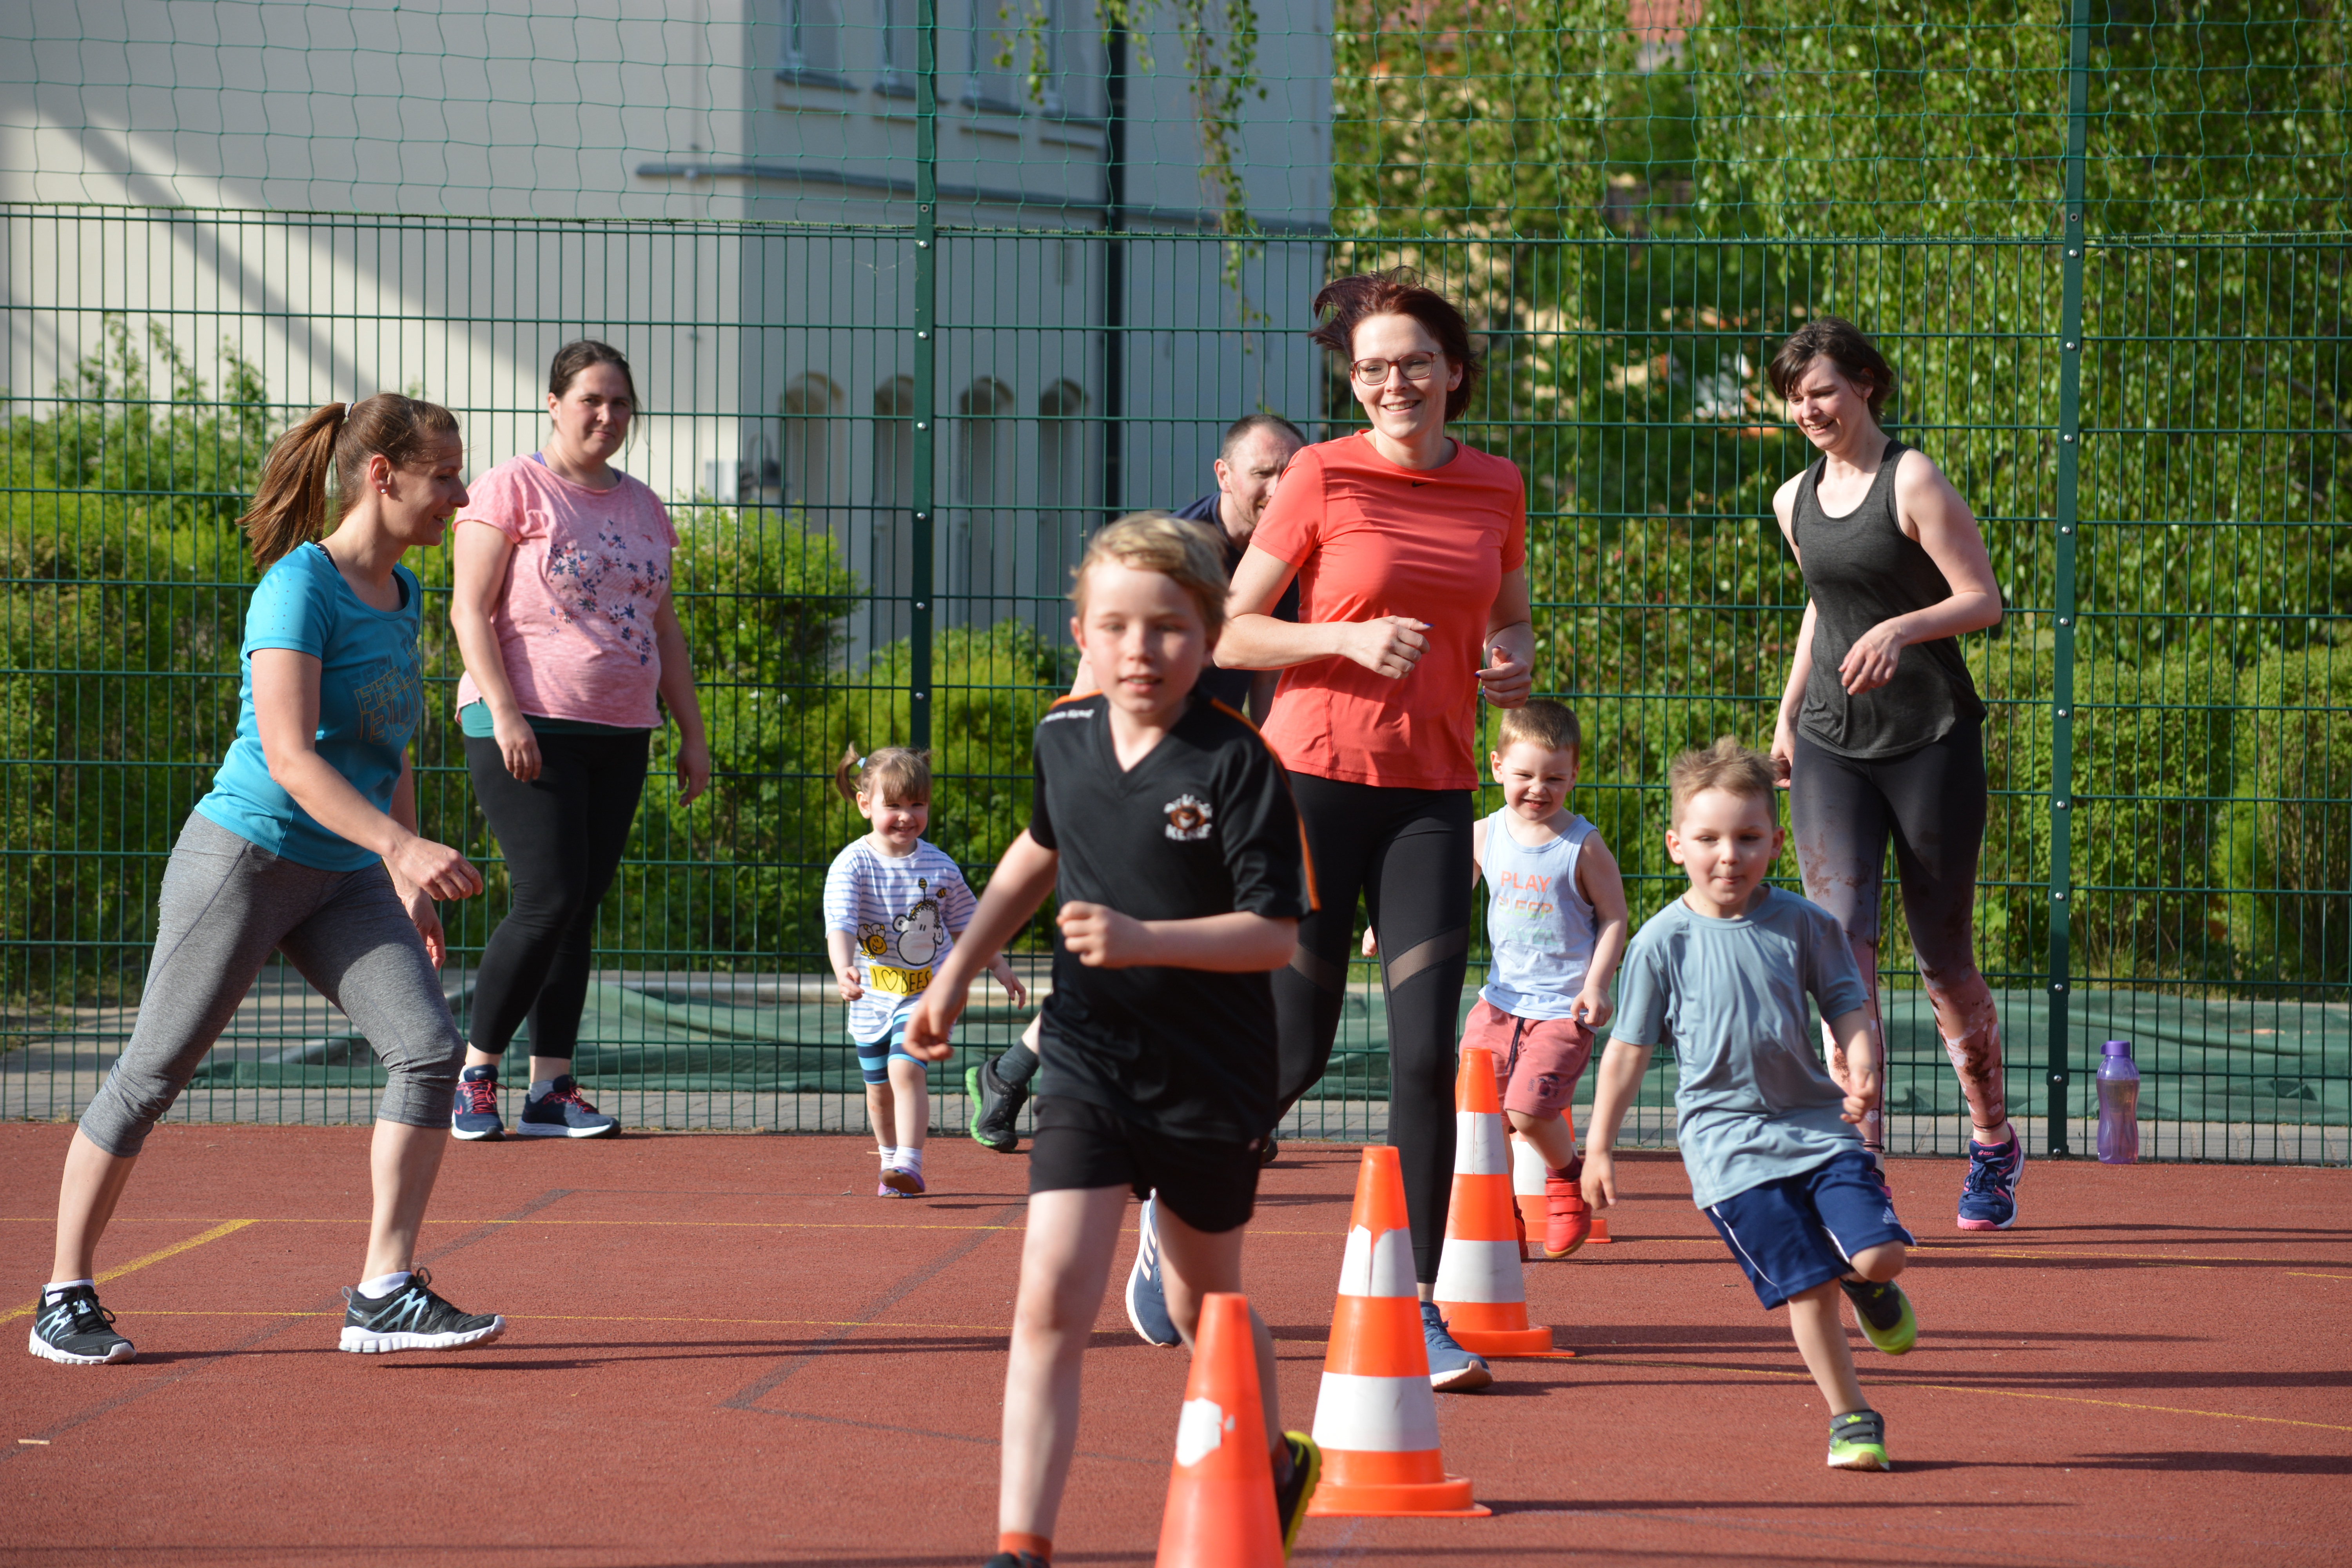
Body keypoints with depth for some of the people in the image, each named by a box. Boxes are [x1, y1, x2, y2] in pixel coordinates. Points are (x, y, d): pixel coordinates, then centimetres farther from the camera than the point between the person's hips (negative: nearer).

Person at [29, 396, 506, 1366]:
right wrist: (400, 845, -34)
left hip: (345, 877, 8)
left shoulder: (400, 595, 11)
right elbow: (288, 754, -25)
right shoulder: (298, 587, -15)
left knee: (428, 1048, -10)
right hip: (244, 857, -8)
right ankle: (65, 1300, 12)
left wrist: (412, 884, 19)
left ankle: (384, 1295, -7)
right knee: (152, 1073, 0)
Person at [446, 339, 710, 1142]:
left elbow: (665, 628, 22)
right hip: (529, 727, -6)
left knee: (581, 907, 4)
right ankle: (475, 1074, -2)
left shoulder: (641, 506, 17)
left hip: (620, 735, 6)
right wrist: (504, 711, -18)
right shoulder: (513, 489, -3)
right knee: (548, 900, -14)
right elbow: (470, 610, -8)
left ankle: (551, 1090, 6)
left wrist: (692, 733, 16)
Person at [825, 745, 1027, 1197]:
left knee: (905, 1070, -21)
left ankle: (909, 1165, -24)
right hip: (873, 995, 1)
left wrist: (1000, 967, 16)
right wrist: (843, 970, -43)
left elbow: (964, 924, 13)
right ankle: (891, 1162, 34)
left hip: (928, 991, -1)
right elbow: (840, 925, -25)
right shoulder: (852, 865, -12)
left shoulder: (940, 866, -3)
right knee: (878, 1088, 13)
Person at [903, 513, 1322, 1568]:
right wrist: (959, 972, 22)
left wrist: (1144, 940, -30)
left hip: (1210, 1078, -2)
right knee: (1051, 1301, -12)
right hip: (1088, 1068, 3)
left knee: (1203, 1305, 17)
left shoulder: (1237, 765, -15)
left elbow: (1275, 933, -18)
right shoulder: (1064, 738, 0)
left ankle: (1274, 1465, 47)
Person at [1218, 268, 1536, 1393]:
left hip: (1433, 792, 3)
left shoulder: (1496, 487, 7)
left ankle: (1419, 1306, 2)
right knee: (1295, 1050, 0)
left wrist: (1515, 659, 1)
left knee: (1426, 1052, -6)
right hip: (1318, 778, -3)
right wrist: (1352, 637, -18)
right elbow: (1229, 632, -4)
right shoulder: (1323, 477, -5)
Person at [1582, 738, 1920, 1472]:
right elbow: (1628, 1049, 3)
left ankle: (1869, 1287, 25)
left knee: (1878, 1252, -13)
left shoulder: (1802, 924, 2)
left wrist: (1862, 1069, -15)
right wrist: (1599, 1148, 5)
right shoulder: (1664, 942, -3)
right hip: (1728, 1140, -2)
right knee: (1808, 1287, -8)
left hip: (1816, 1120, 2)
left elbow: (1848, 1006, 7)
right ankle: (1851, 1419, 9)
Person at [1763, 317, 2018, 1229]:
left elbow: (1984, 599, -10)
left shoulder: (1912, 483, -8)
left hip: (1932, 740, -4)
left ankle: (1994, 1145, 25)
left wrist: (1903, 628, -26)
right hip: (1832, 745, 4)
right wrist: (1788, 715, 22)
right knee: (1841, 937, -13)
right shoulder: (1794, 503, 10)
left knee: (1944, 958, 4)